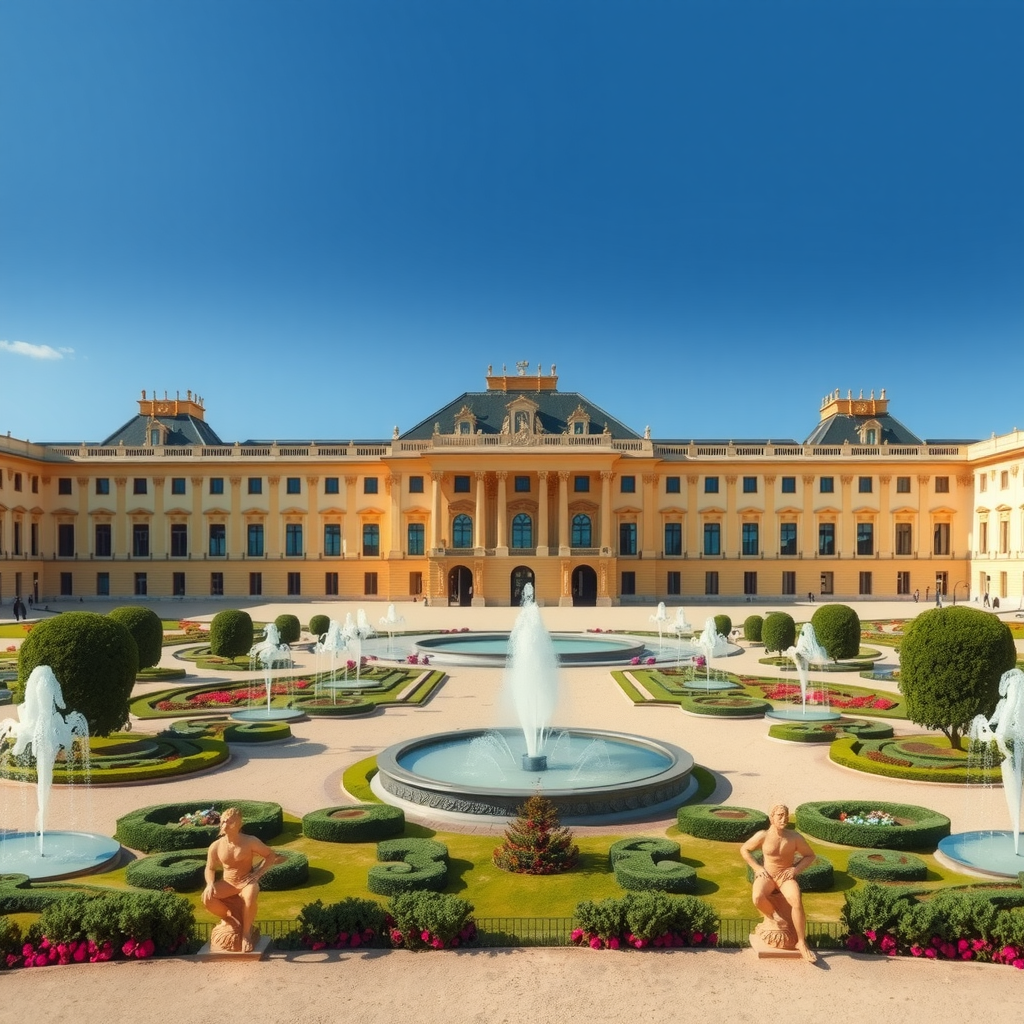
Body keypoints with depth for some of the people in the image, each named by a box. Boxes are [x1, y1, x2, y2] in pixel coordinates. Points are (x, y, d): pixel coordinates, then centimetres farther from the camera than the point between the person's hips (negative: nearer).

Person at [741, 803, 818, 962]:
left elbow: (810, 856, 5)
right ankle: (773, 917, 1)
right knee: (758, 898, -33)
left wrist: (797, 869, -10)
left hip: (786, 876, 0)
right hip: (767, 876, 0)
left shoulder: (795, 837, -9)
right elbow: (744, 849, 4)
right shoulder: (763, 836, -10)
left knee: (797, 902, -30)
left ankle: (801, 943, -13)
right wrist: (757, 868, -7)